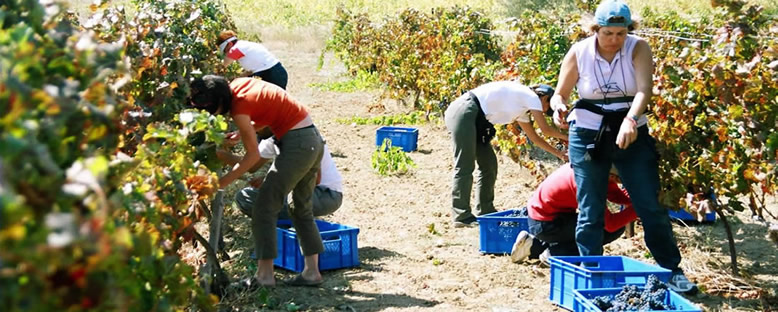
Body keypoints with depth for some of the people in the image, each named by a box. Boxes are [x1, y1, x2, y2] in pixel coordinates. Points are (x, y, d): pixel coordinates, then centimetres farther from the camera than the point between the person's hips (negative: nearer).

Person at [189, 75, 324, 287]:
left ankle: (265, 274, -1)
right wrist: (237, 135, 6)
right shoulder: (238, 85, 5)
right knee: (302, 209, 16)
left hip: (297, 144, -10)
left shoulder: (239, 107, -18)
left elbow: (253, 155, -13)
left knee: (265, 207, -4)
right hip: (313, 140, 10)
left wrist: (223, 182, -9)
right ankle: (312, 271, 20)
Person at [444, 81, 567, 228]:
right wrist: (566, 137, 19)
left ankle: (485, 211, 15)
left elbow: (535, 138, 32)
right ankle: (462, 216, -10)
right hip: (464, 111, -10)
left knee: (489, 165, 11)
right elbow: (546, 129, 3)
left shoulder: (522, 109, 24)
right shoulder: (531, 96, -1)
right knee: (465, 166, -11)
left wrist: (559, 153, 32)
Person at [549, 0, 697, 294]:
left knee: (651, 206, 4)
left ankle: (672, 270, 16)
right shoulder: (578, 53, -8)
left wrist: (630, 120, -43)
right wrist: (559, 108, -25)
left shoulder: (638, 48, -11)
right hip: (587, 135, 0)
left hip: (632, 134, 0)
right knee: (590, 211, 5)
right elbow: (560, 94, -1)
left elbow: (644, 89, -25)